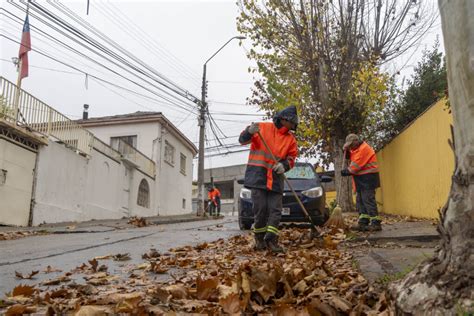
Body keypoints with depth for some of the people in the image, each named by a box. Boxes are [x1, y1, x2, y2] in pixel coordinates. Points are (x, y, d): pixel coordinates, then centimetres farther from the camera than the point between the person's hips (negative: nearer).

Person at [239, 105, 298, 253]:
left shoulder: (291, 139, 8)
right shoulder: (263, 127, 1)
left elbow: (291, 158, 11)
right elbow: (243, 140, 0)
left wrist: (284, 165, -12)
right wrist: (250, 132, -22)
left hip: (275, 178, 3)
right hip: (257, 174, -3)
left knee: (275, 210, -1)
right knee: (260, 208, -2)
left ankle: (271, 239, 5)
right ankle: (259, 237, 15)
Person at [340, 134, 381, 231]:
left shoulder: (363, 148, -14)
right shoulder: (357, 149, 17)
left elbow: (356, 165, -18)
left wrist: (346, 171, -7)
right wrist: (346, 151, 7)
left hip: (368, 178, -10)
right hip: (361, 179, 10)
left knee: (368, 200, -13)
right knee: (360, 201, 6)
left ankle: (376, 223, -12)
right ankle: (363, 223, 7)